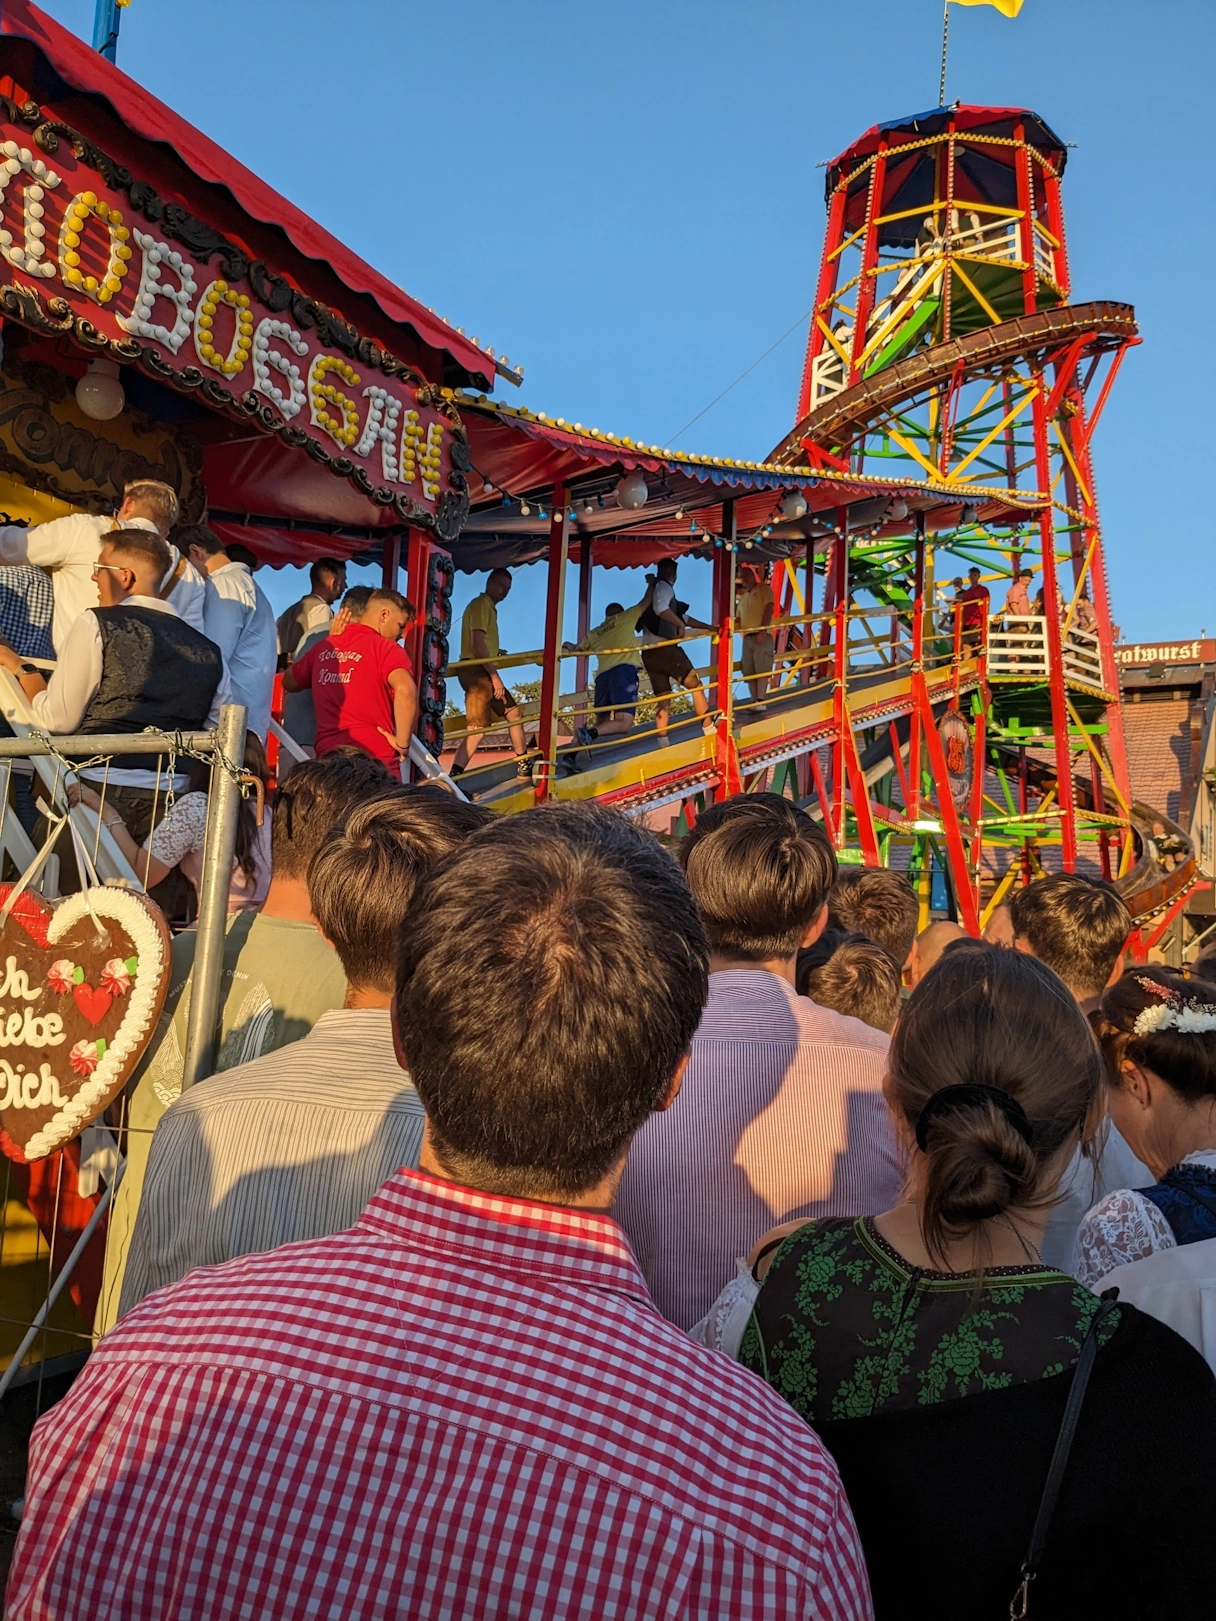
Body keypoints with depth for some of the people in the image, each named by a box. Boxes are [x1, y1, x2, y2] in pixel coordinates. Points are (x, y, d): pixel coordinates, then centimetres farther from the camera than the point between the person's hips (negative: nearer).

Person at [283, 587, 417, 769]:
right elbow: (405, 689, -23)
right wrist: (402, 743, -13)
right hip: (375, 757, -6)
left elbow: (289, 683, 30)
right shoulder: (386, 648, -4)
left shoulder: (324, 647, 15)